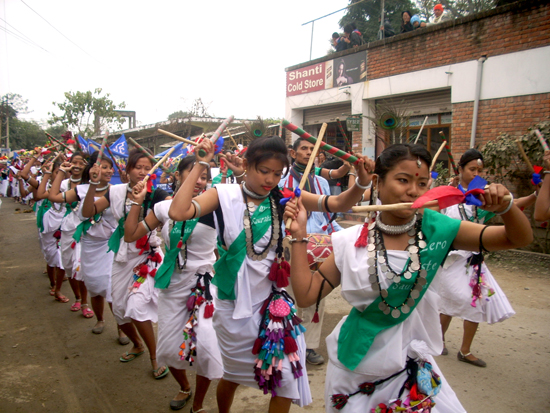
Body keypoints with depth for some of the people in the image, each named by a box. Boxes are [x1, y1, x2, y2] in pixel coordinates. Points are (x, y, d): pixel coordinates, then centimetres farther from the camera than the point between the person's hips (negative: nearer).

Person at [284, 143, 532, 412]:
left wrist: (506, 206, -29)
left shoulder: (436, 229, -10)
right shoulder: (350, 242, -11)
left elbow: (519, 238, -9)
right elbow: (306, 295, -8)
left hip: (411, 368, 1)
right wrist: (299, 236, -13)